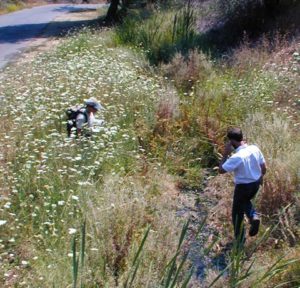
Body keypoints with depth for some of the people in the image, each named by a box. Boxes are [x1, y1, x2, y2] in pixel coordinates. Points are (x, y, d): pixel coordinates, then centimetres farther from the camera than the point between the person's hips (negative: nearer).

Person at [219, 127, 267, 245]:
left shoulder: (236, 157, -29)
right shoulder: (255, 148, -10)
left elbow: (221, 170, -21)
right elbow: (264, 167, 1)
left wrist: (225, 153, -18)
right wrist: (261, 177, 20)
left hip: (243, 187, -6)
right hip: (256, 184, 7)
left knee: (237, 213, 14)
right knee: (245, 201, 35)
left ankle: (239, 241, 26)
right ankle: (254, 217, 9)